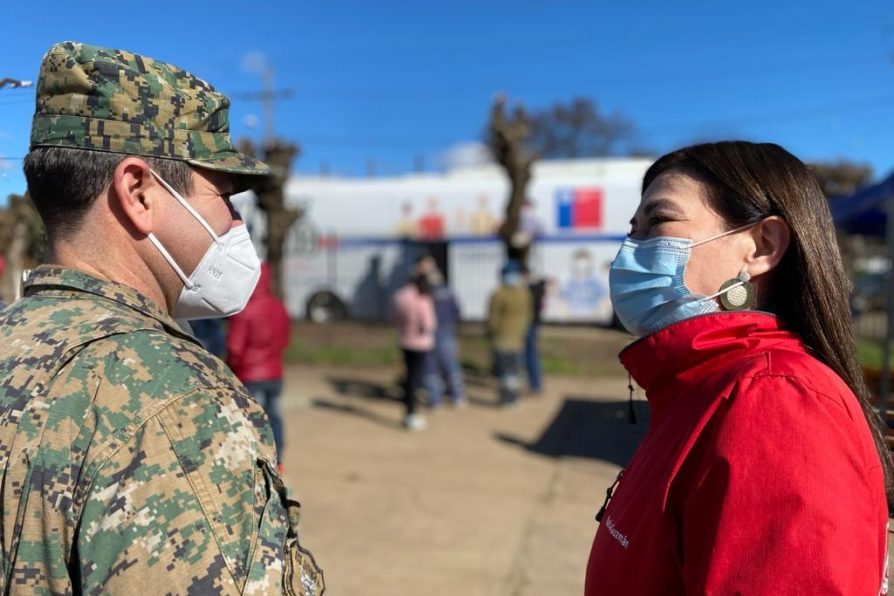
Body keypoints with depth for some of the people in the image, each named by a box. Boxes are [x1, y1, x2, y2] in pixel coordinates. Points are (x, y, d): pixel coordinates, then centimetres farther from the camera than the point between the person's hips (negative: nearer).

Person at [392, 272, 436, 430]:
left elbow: (396, 320, 8)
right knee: (415, 379, 0)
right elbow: (428, 325, -20)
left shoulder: (398, 296, 0)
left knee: (410, 376, 20)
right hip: (420, 344, -7)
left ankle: (408, 413, 29)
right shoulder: (422, 301, -22)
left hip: (404, 342, 7)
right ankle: (411, 417, 6)